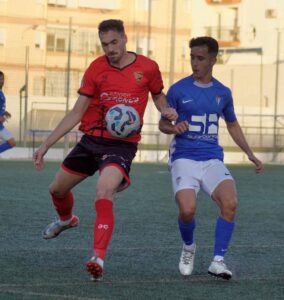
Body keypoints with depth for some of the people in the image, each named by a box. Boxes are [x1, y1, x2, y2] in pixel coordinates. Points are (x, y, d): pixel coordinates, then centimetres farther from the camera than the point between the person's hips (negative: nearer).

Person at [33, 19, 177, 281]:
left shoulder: (148, 67, -5)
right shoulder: (97, 68, -1)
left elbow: (158, 95, 17)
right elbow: (76, 114, 2)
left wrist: (166, 110, -8)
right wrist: (46, 144, -3)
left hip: (122, 144, -4)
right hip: (91, 139, 4)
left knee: (104, 192, -31)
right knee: (57, 189, 17)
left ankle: (99, 258, -33)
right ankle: (66, 219, 54)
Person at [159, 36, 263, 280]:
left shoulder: (223, 93, 10)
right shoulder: (178, 90, 0)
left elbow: (232, 125, 24)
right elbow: (163, 123, 8)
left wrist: (250, 154, 17)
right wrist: (174, 128, -15)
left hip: (212, 159, 3)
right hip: (184, 158, -2)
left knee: (230, 203, -24)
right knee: (187, 210, -24)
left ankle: (218, 261, -12)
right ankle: (189, 247, 10)